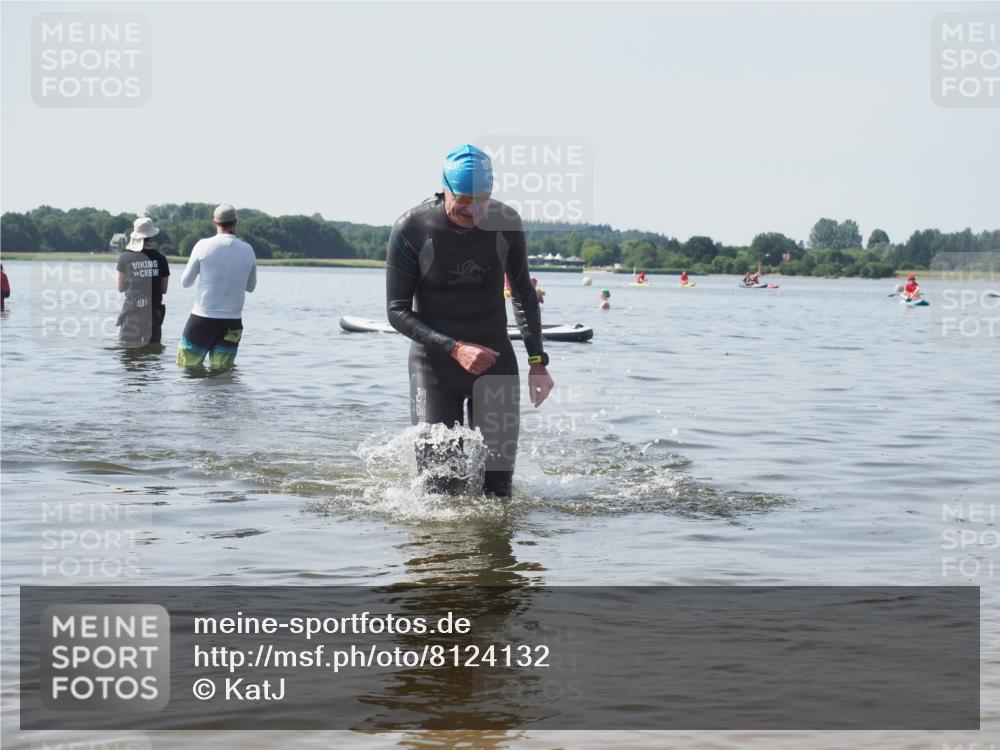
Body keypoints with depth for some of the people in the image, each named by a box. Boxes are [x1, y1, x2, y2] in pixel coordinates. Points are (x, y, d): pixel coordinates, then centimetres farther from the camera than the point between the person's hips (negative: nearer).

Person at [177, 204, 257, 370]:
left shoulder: (204, 246, -7)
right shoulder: (247, 250, 0)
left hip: (203, 318, -2)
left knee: (187, 368, 6)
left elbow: (185, 282, 0)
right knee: (222, 371, 7)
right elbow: (251, 287, 12)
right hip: (232, 323, 3)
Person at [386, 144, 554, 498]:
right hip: (434, 365, -2)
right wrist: (455, 348, -22)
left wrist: (537, 361, 3)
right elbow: (397, 312, -10)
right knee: (442, 487, -7)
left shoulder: (506, 223, -6)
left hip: (495, 362, 2)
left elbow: (523, 293, 10)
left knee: (498, 488, 0)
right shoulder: (411, 230, -15)